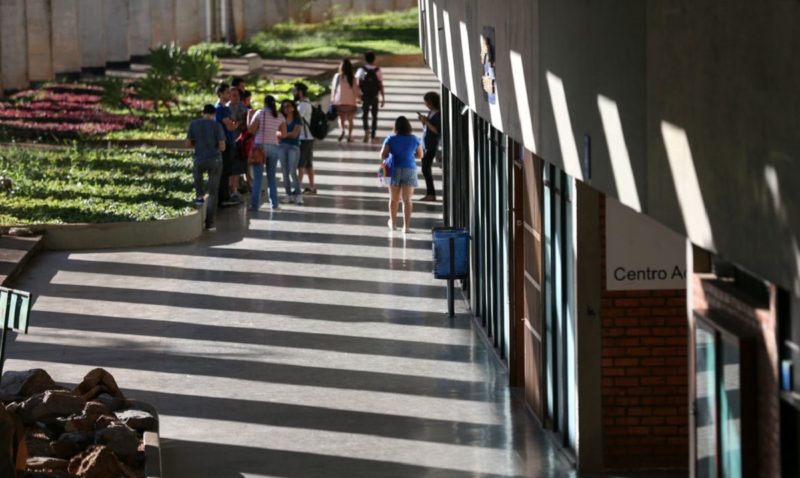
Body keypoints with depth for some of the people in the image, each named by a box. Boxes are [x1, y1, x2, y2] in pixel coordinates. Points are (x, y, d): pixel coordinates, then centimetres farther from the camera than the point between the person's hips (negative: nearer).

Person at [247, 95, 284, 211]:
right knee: (272, 176, 14)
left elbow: (251, 130, -7)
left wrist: (249, 116, 4)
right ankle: (274, 203, 14)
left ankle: (254, 204, -7)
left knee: (257, 177, -3)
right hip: (274, 147, 3)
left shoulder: (260, 113, -6)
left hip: (260, 146, -3)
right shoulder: (280, 116, 4)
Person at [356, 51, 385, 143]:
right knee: (374, 116, 12)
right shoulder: (377, 71, -5)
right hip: (374, 97, 1)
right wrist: (383, 98, 1)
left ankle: (366, 130, -19)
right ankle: (373, 136, 12)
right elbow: (381, 85, -5)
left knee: (364, 115, 8)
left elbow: (358, 85, -8)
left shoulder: (361, 70, -6)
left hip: (365, 97, -1)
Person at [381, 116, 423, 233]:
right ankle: (406, 225, -6)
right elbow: (420, 155, 9)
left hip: (395, 169, 0)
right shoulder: (414, 139, -2)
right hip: (409, 170, 0)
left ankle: (393, 223, 28)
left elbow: (383, 155, -5)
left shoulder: (391, 140, -6)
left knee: (394, 199, 15)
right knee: (407, 199, 1)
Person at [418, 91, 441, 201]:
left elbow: (438, 131, -20)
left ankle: (431, 194, -12)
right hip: (425, 144, 9)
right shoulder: (430, 112, 11)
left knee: (426, 169, -13)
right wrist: (423, 121, 2)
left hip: (432, 146, -9)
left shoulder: (439, 115, -14)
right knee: (426, 169, 10)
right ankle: (429, 193, 14)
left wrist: (427, 122, -18)